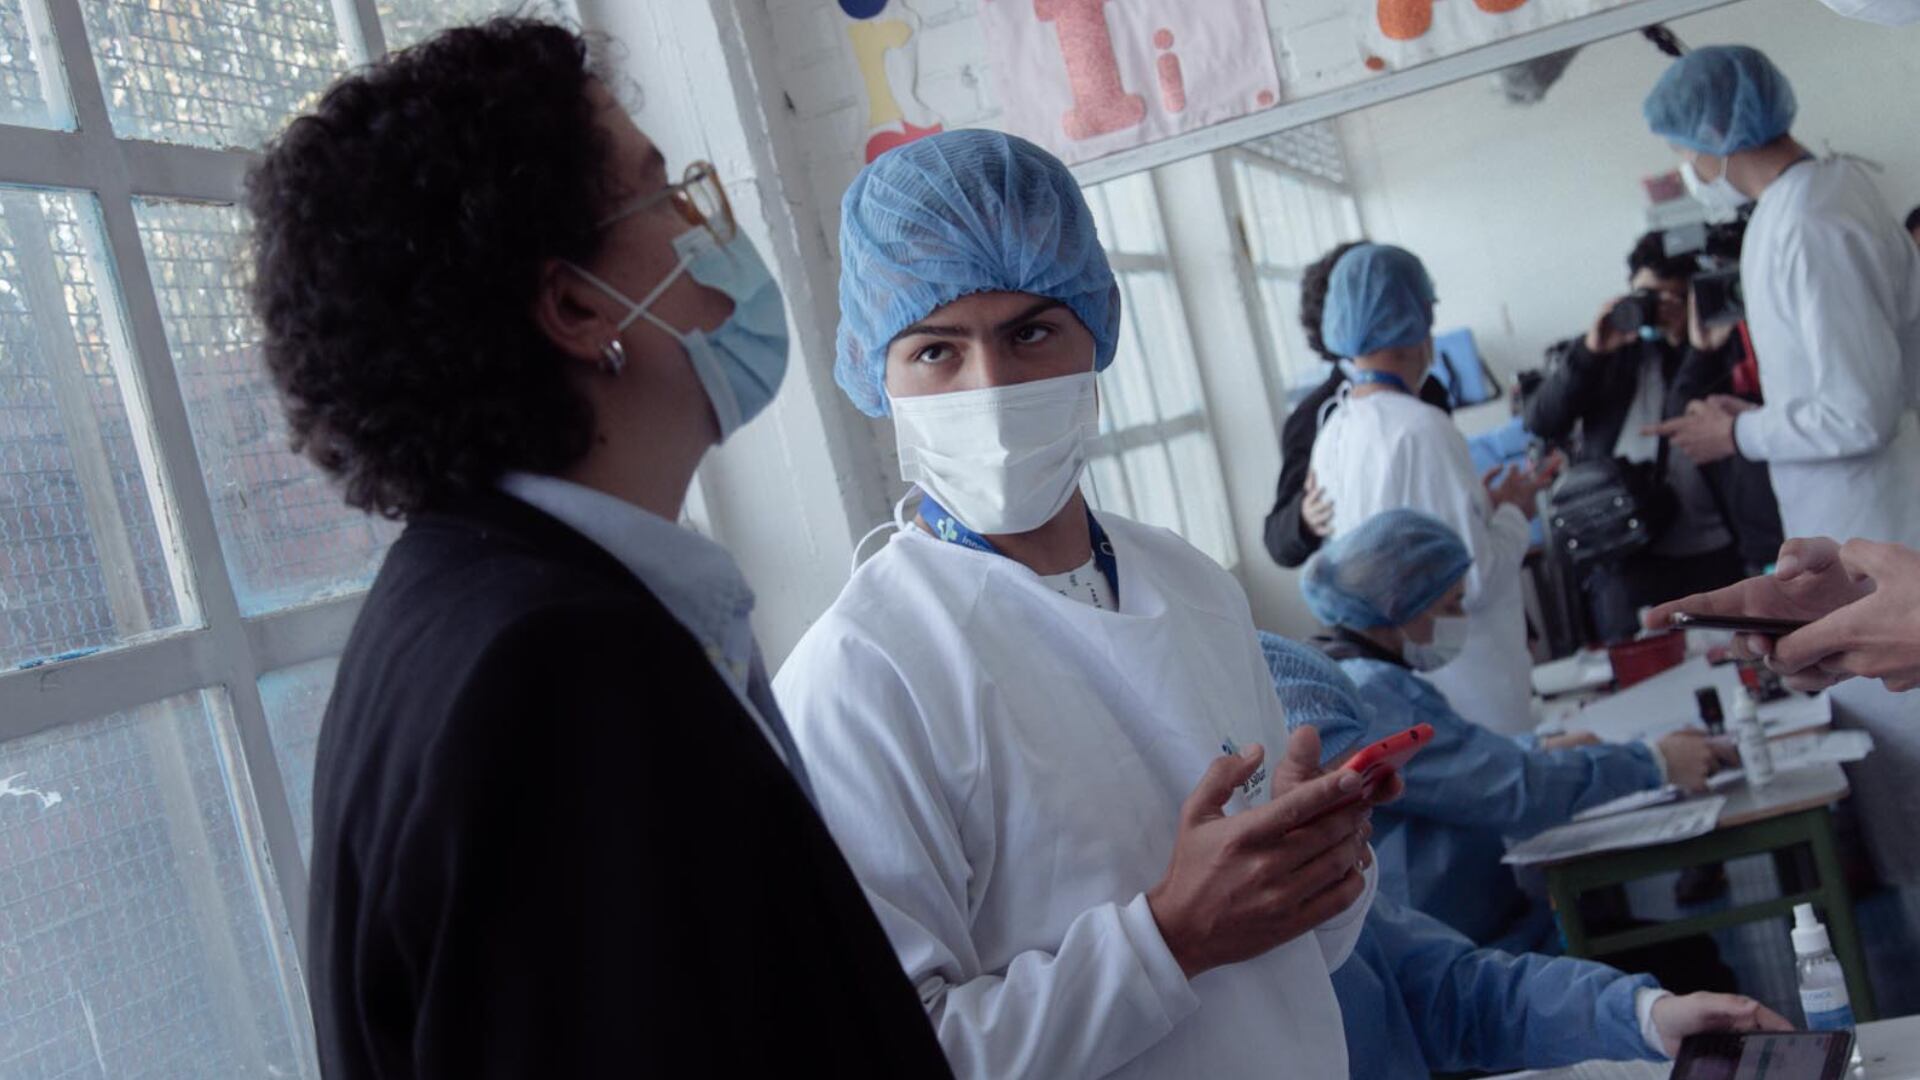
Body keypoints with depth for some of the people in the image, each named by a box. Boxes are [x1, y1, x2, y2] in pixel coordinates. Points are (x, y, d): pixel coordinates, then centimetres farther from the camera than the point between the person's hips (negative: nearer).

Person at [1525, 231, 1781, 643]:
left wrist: (1701, 353, -22)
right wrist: (1589, 351, -13)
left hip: (1714, 555, 0)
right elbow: (1541, 423, -2)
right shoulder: (1612, 348, 10)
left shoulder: (1716, 347, 6)